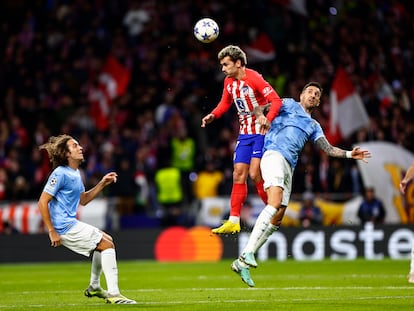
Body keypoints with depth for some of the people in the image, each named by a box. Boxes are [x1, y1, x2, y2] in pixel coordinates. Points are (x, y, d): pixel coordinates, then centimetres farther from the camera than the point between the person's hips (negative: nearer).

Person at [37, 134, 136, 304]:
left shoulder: (75, 173, 14)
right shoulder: (60, 174, -16)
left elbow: (83, 200, 25)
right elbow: (42, 202, -19)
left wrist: (102, 183, 14)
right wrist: (51, 231, -20)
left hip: (71, 223, 10)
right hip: (65, 227, -10)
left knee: (107, 240, 23)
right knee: (107, 245, -11)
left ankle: (94, 287, 32)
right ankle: (113, 295, -15)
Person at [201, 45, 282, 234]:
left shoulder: (254, 79, -18)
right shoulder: (229, 82, 5)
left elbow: (276, 101, -23)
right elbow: (225, 103, 23)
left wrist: (268, 119, -39)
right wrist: (213, 115, 3)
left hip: (262, 132, -7)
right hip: (245, 133, 7)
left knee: (255, 174, -15)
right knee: (238, 175, 1)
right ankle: (234, 221, 3)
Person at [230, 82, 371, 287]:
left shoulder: (314, 126, 31)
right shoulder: (290, 105, 15)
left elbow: (328, 149, 20)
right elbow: (259, 107, 5)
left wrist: (350, 154, 6)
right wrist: (261, 117, -17)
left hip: (289, 168, 7)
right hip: (274, 155, -7)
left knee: (277, 218, -2)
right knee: (275, 203, -27)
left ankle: (242, 262, 1)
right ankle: (248, 252, -34)